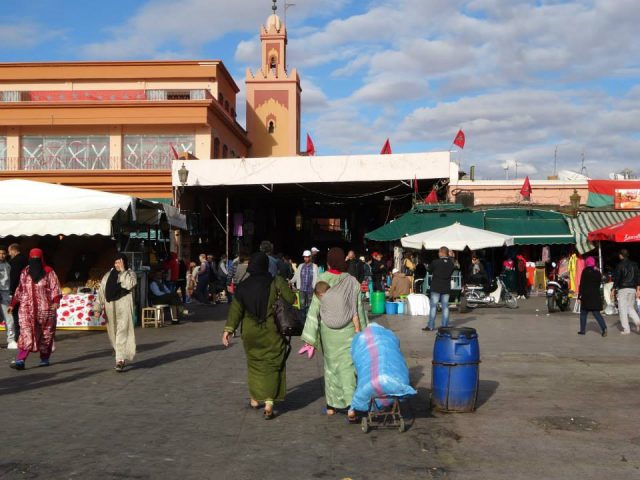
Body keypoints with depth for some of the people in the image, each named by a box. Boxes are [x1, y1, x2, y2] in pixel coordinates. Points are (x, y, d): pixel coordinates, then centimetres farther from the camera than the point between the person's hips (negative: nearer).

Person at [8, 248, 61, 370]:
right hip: (27, 308, 2)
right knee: (26, 333, -10)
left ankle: (44, 358, 17)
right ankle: (20, 360, -16)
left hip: (45, 308, -1)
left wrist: (55, 301, -20)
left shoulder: (49, 272, 0)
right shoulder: (25, 272, 9)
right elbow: (20, 290, 16)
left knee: (46, 334, 5)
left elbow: (55, 288, -6)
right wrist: (12, 304, 15)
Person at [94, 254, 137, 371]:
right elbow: (101, 292, 11)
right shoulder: (108, 276, 12)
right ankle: (121, 357, 28)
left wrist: (123, 271, -16)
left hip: (124, 308, -4)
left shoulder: (129, 274, 3)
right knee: (114, 334, 11)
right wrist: (97, 308, 5)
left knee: (122, 333, -13)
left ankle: (120, 360, -14)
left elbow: (131, 284, -19)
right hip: (110, 307, 4)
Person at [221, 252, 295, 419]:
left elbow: (236, 309, -5)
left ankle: (255, 398, 29)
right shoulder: (276, 282, -11)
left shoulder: (243, 286, -3)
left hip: (250, 333, 3)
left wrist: (228, 329, -3)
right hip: (271, 332, -2)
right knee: (272, 365, 4)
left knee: (254, 363, 19)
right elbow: (291, 299, -14)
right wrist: (284, 287, 6)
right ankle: (269, 402, -6)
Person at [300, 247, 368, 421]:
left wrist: (310, 338, -9)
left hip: (328, 331, 0)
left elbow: (315, 309, -12)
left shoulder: (322, 280, -11)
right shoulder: (352, 282, -4)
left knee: (331, 365, 17)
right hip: (349, 331, 0)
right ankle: (351, 405, -14)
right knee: (347, 367, 3)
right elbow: (360, 310, 3)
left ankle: (332, 405, 26)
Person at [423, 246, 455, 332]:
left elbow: (429, 270, 1)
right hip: (446, 288, 3)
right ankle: (445, 326, 8)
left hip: (436, 287, -3)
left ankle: (431, 326, 1)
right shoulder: (451, 263, -2)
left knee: (433, 306, 2)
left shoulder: (435, 262, -14)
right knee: (445, 307, 8)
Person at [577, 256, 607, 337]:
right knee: (596, 313, 5)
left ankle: (582, 330, 11)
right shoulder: (597, 272, 5)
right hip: (596, 296, 4)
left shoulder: (585, 272, -7)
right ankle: (604, 328, -14)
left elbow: (581, 285, -9)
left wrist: (579, 296, -6)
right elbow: (599, 284, 11)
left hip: (586, 296, -4)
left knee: (583, 313, 9)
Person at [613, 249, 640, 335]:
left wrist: (613, 289, -3)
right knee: (630, 308, 18)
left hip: (623, 289, -5)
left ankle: (626, 329, -2)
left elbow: (616, 278, -9)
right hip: (632, 289, 5)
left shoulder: (620, 265, -7)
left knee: (623, 309, 0)